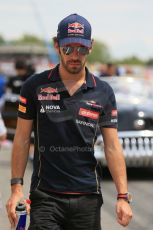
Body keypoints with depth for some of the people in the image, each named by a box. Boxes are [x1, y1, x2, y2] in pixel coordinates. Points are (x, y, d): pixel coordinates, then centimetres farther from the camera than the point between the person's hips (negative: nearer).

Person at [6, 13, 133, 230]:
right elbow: (22, 140, 4)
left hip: (88, 196, 2)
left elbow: (112, 147, 3)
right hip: (45, 197, -2)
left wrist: (123, 196, -4)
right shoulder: (35, 87, 1)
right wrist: (16, 188, -4)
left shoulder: (103, 92, 4)